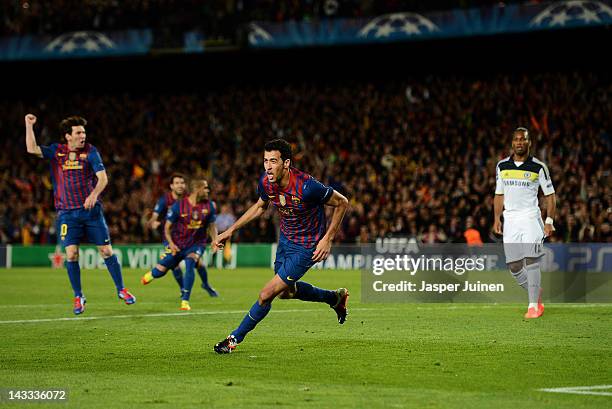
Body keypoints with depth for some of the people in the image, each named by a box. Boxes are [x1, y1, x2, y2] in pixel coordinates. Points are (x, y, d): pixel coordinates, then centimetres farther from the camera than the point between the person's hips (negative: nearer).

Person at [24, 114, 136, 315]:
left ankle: (121, 290, 16)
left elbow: (103, 177, -10)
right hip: (67, 213, 1)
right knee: (71, 254, -7)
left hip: (91, 210, -1)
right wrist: (29, 126, -10)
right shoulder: (56, 151, 5)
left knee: (106, 251, 1)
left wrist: (94, 195, -26)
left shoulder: (90, 151, -1)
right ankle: (78, 297, 7)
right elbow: (32, 149, -5)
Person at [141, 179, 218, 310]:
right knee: (161, 270, 3)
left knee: (190, 265, -27)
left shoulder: (209, 206, -7)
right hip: (178, 244, -1)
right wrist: (171, 243, -18)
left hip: (196, 244, 1)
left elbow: (212, 226, 6)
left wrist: (215, 240, -10)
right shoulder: (179, 206, -15)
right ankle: (150, 275, 44)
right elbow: (167, 226, -6)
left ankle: (185, 301, -16)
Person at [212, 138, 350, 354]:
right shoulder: (266, 182, -14)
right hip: (286, 238, 7)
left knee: (266, 295, -9)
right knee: (286, 291, 25)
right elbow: (260, 206, 10)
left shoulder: (306, 186, -33)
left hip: (306, 247, -7)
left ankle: (235, 338, 9)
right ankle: (335, 298, 46)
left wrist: (328, 239, -20)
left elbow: (342, 203, -18)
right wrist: (231, 230, 6)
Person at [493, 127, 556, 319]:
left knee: (531, 260, -15)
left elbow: (550, 195, 3)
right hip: (510, 219, 4)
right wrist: (497, 219, 7)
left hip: (531, 218, -4)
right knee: (514, 266, 1)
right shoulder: (502, 166, 10)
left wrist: (549, 221, -5)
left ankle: (534, 305, -9)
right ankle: (536, 292, 24)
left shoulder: (538, 167, -1)